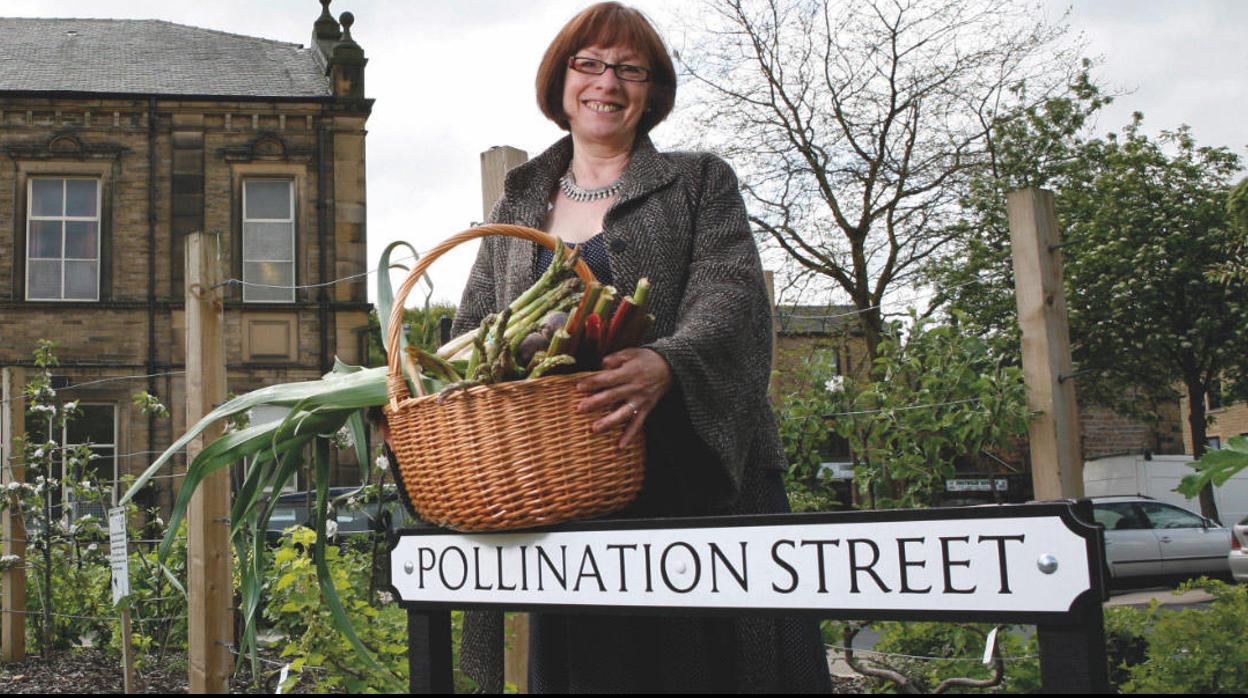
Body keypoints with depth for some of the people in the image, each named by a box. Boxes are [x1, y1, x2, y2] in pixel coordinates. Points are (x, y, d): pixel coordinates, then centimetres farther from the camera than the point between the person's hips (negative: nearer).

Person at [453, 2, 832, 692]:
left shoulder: (699, 183, 10)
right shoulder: (517, 206, 19)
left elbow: (730, 295, -7)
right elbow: (471, 333, 18)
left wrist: (665, 364, -27)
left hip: (699, 473, -2)